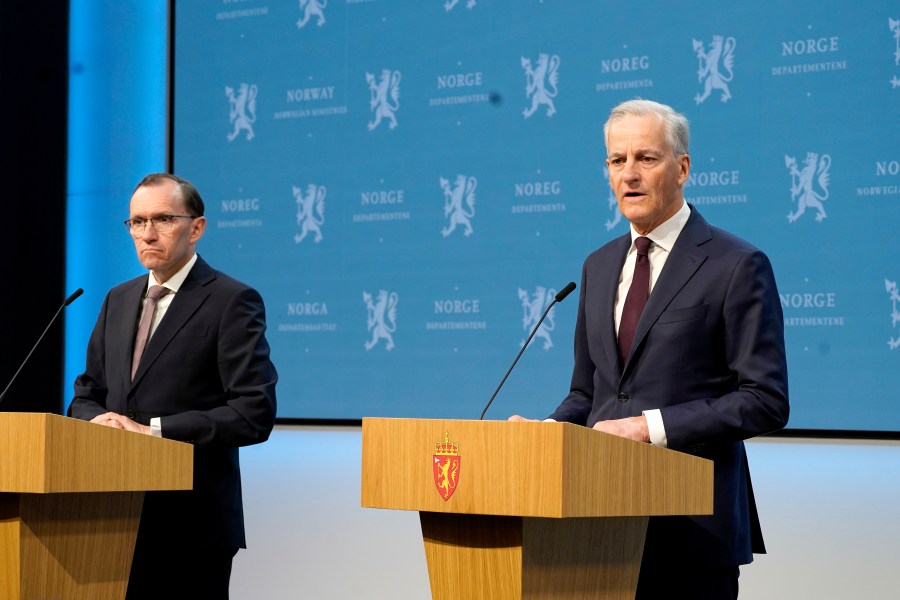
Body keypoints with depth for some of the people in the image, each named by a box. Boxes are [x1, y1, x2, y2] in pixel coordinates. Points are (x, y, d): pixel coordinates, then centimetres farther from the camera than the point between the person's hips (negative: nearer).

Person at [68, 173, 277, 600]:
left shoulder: (232, 302, -6)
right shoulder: (118, 301, 15)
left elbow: (254, 414, -14)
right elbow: (86, 394, 20)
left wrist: (153, 429, -17)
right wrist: (100, 419, -4)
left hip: (192, 527, -6)